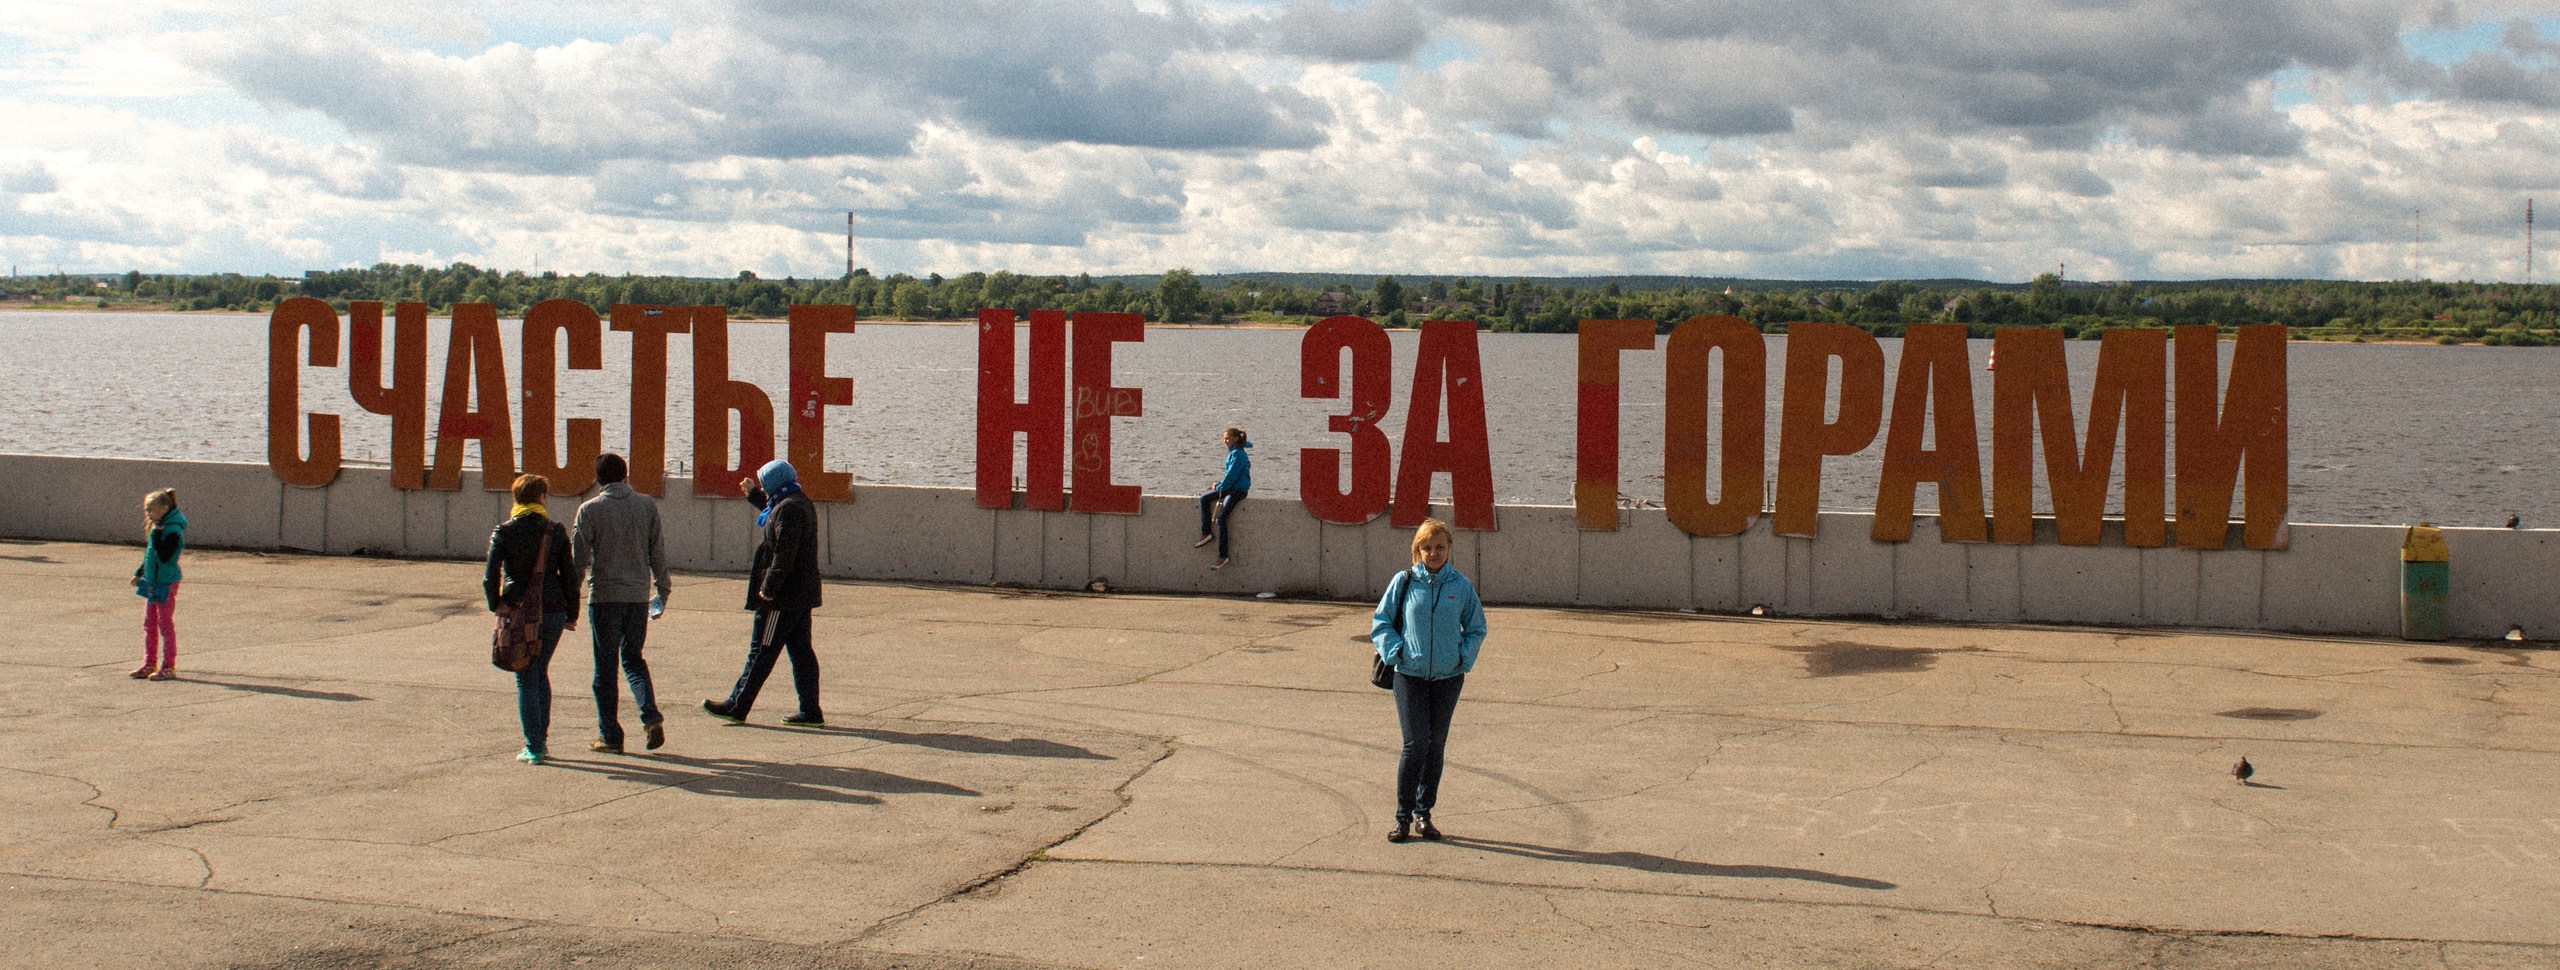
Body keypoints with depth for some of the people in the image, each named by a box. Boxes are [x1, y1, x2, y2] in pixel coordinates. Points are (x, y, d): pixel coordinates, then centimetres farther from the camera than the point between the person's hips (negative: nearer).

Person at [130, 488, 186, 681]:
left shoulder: (173, 531, -18)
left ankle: (168, 667, 4)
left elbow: (164, 557, -25)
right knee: (149, 625, 13)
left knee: (165, 625, -3)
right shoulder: (157, 528, 11)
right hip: (152, 583, 9)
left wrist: (156, 536, -24)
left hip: (166, 584, -9)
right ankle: (149, 664, 21)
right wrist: (139, 573, 19)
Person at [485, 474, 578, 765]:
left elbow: (490, 578, -9)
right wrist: (571, 615, 10)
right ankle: (541, 738, 21)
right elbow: (569, 576, 1)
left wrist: (496, 607, 7)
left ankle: (534, 748, 1)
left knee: (526, 678, 4)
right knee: (541, 673, 20)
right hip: (552, 610, 2)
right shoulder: (556, 531, -1)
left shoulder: (503, 532, -5)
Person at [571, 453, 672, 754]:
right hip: (639, 594, 3)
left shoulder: (589, 509, -6)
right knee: (633, 657, 19)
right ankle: (651, 715, -1)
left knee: (606, 666, 5)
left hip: (604, 596, -3)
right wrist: (663, 590, 16)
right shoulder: (647, 506, 2)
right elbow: (658, 554, 5)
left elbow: (579, 559, -6)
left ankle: (610, 736, 8)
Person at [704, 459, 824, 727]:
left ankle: (737, 706, 2)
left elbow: (784, 555, -24)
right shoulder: (802, 503, 15)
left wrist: (768, 589, -21)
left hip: (783, 595, -10)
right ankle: (810, 710, 9)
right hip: (803, 593, 10)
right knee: (801, 650, 9)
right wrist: (753, 495, 42)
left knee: (761, 652, -4)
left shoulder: (788, 508, -17)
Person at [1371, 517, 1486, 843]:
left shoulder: (1462, 586, 2)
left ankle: (1424, 813, 20)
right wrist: (1395, 652, -6)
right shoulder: (1403, 582, -1)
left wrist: (1464, 657, 0)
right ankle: (1403, 816, 1)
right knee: (1415, 745, -10)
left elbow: (1476, 628, 15)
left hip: (1448, 676, 2)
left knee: (1436, 746, 8)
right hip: (1410, 675, -2)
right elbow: (1381, 621, 7)